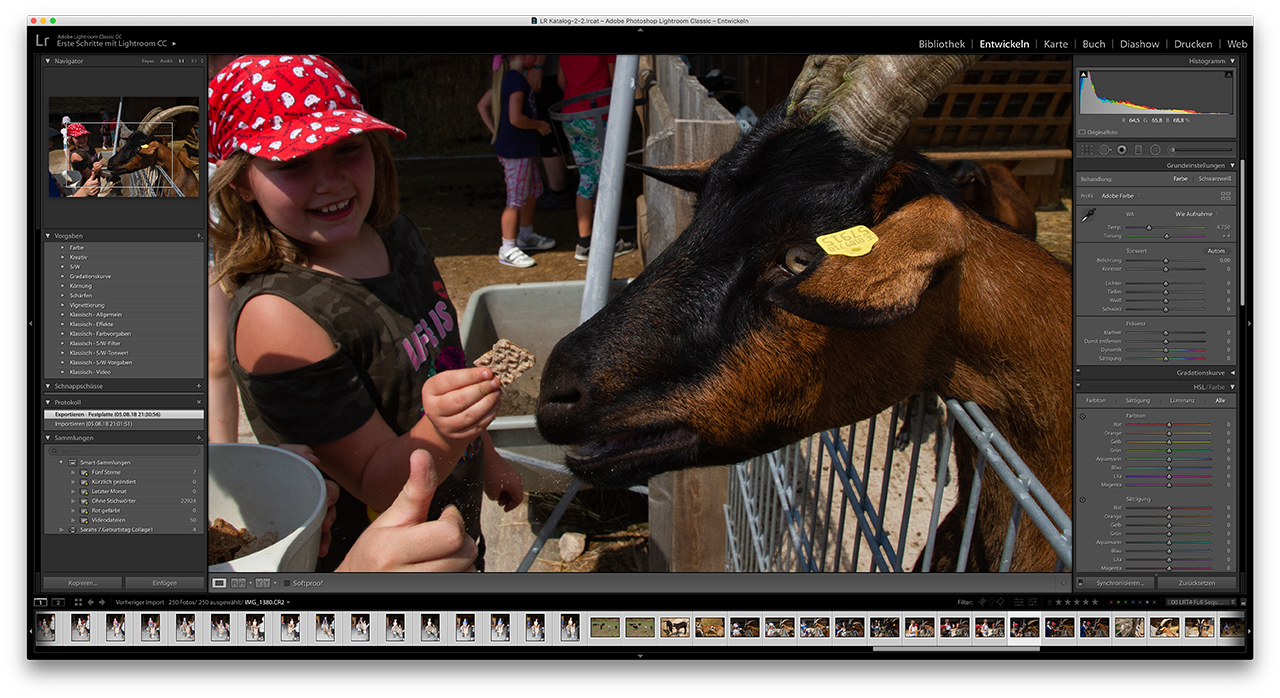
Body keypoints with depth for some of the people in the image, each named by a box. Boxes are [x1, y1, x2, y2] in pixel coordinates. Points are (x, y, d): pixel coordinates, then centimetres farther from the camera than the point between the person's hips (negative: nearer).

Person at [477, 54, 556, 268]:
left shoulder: (504, 77, 9)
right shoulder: (517, 80, -22)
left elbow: (482, 105, 16)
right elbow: (516, 118, -28)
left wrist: (496, 132, 15)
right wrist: (539, 125, -12)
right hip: (516, 151, -10)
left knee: (534, 189, 22)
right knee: (516, 199, -3)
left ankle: (526, 236, 36)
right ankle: (507, 249, 5)